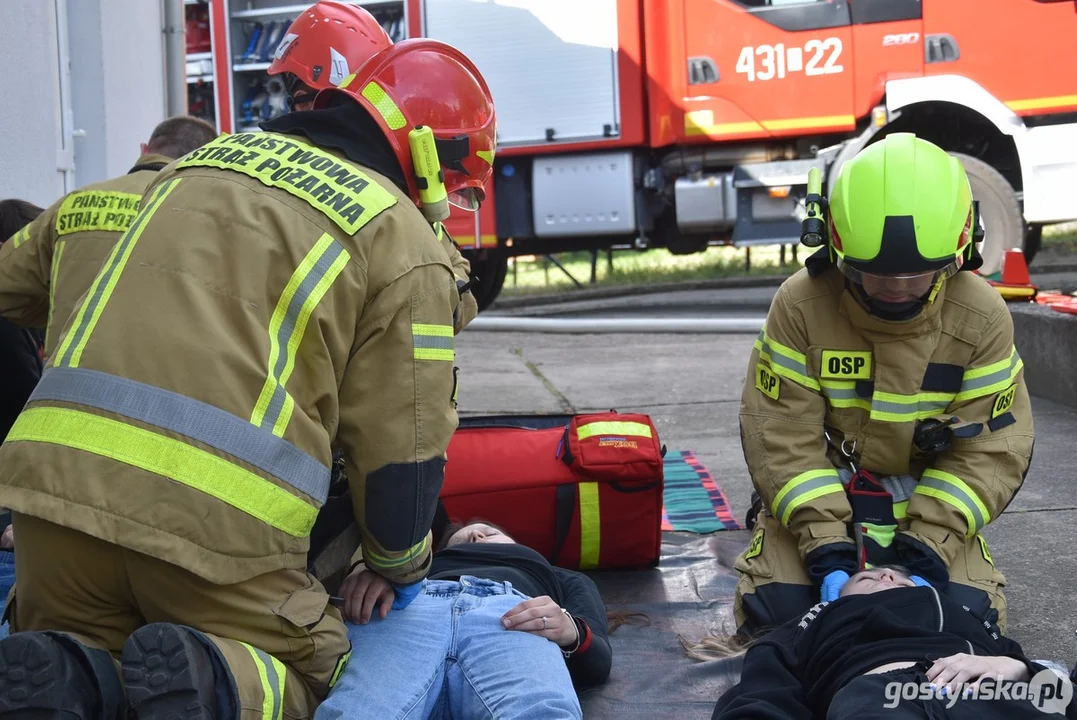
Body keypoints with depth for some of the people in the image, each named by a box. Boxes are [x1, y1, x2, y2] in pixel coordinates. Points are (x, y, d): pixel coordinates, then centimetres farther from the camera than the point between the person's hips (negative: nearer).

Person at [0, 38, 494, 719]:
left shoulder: (209, 156, 22)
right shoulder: (407, 248, 4)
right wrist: (401, 568, 22)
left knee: (86, 659, 25)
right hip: (219, 521, -4)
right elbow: (401, 451, 2)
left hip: (58, 478, 5)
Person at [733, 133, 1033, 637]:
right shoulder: (800, 306, -20)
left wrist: (931, 543, -25)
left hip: (930, 493, 1)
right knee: (779, 608, -19)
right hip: (817, 489, -1)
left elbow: (992, 449, -13)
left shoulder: (982, 318, -16)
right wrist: (824, 543, -28)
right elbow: (782, 437, -19)